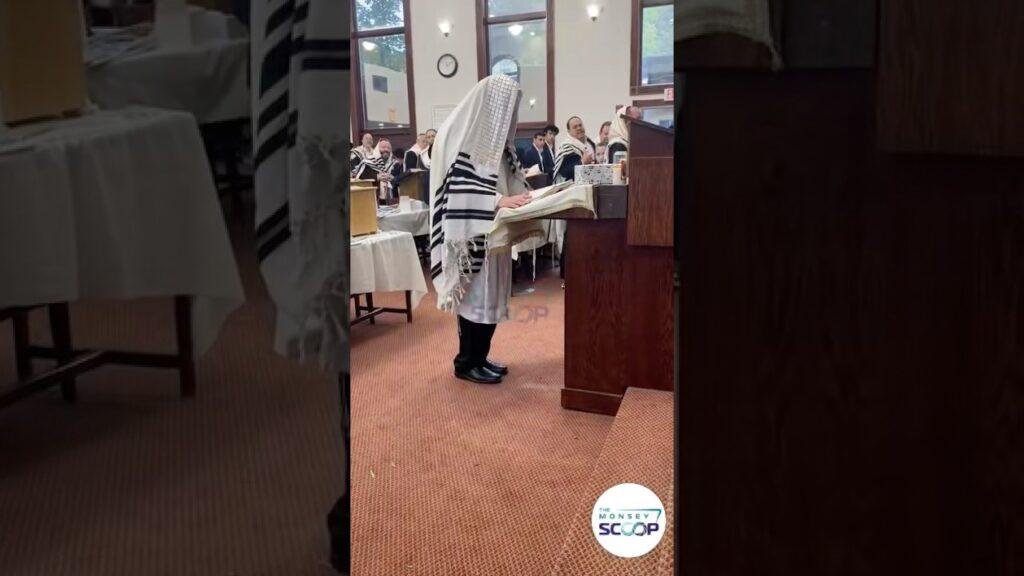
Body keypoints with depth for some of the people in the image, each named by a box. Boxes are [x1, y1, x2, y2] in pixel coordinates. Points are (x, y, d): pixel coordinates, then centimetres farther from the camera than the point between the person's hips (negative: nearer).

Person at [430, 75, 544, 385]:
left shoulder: (494, 134, 13)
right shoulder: (461, 134, -14)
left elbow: (508, 177, 19)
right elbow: (459, 186, -22)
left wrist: (524, 196, 2)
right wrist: (499, 201, -29)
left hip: (493, 232, 9)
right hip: (473, 234, -9)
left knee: (491, 295, 12)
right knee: (475, 296, -3)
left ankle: (480, 357, 22)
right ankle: (466, 363, 9)